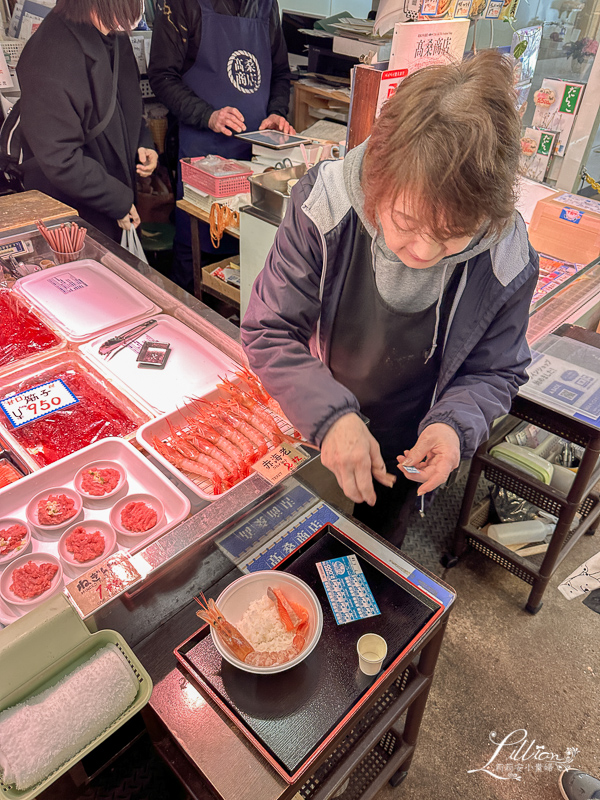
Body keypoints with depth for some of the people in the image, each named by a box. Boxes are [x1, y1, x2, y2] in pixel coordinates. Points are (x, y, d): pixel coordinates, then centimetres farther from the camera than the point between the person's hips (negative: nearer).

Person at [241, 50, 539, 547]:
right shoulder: (324, 207, -29)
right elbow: (269, 331, -23)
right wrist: (329, 415, -38)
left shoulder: (508, 264, -25)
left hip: (403, 455, 1)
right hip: (306, 437, 0)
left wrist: (454, 424, -30)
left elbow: (495, 371, -9)